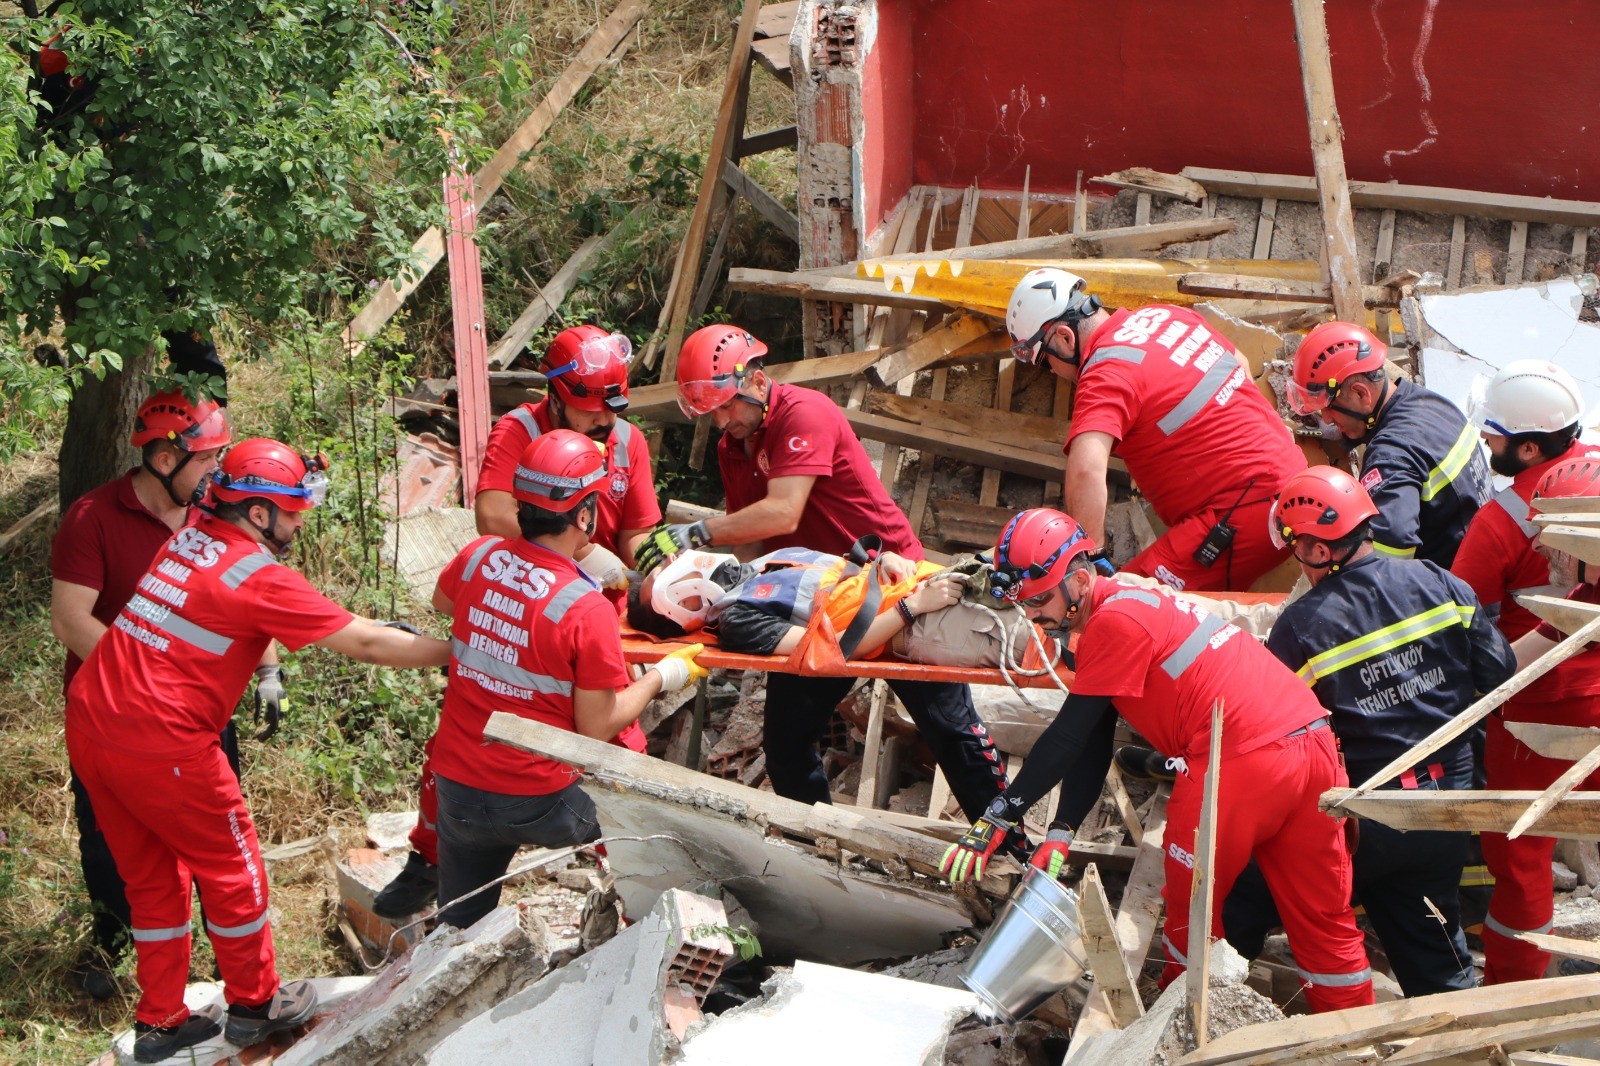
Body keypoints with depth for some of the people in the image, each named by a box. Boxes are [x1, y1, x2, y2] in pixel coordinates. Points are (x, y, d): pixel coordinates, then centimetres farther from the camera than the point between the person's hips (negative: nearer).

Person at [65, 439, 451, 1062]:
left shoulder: (190, 538, 9)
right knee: (231, 869, 12)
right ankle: (254, 1005, 28)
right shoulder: (258, 577, -14)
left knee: (152, 877, 19)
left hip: (89, 723, 8)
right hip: (161, 744, -8)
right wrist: (453, 654, 0)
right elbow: (363, 645, -10)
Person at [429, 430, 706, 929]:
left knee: (459, 930, 21)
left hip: (456, 789, 5)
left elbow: (442, 601, 18)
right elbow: (596, 728, -15)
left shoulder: (477, 557, -8)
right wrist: (662, 677, -2)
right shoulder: (587, 608, -23)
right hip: (537, 803, -4)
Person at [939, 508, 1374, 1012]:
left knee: (1191, 911, 11)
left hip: (1240, 763, -9)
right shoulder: (1134, 600, 21)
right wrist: (1061, 832, 9)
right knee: (1325, 923, 14)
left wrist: (1000, 817, -4)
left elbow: (1069, 738, -9)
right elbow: (1092, 748, 16)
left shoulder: (1115, 621, -10)